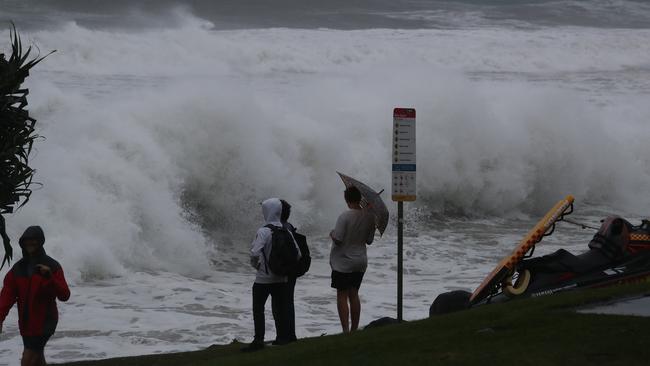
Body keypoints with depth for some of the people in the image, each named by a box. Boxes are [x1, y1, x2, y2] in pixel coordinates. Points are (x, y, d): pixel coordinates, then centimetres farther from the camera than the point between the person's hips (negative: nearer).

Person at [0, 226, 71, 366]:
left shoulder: (52, 267, -7)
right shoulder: (19, 268, 5)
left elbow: (64, 295, -14)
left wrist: (49, 277, -30)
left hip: (45, 322, -5)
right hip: (26, 323, 5)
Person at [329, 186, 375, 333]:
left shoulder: (345, 217, -20)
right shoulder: (369, 217, -2)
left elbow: (337, 239, -22)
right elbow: (369, 240, 6)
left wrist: (332, 234, -1)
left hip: (343, 263, -5)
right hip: (360, 263, 6)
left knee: (342, 295, 1)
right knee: (354, 295, 14)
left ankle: (346, 331, -4)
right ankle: (354, 330, 17)